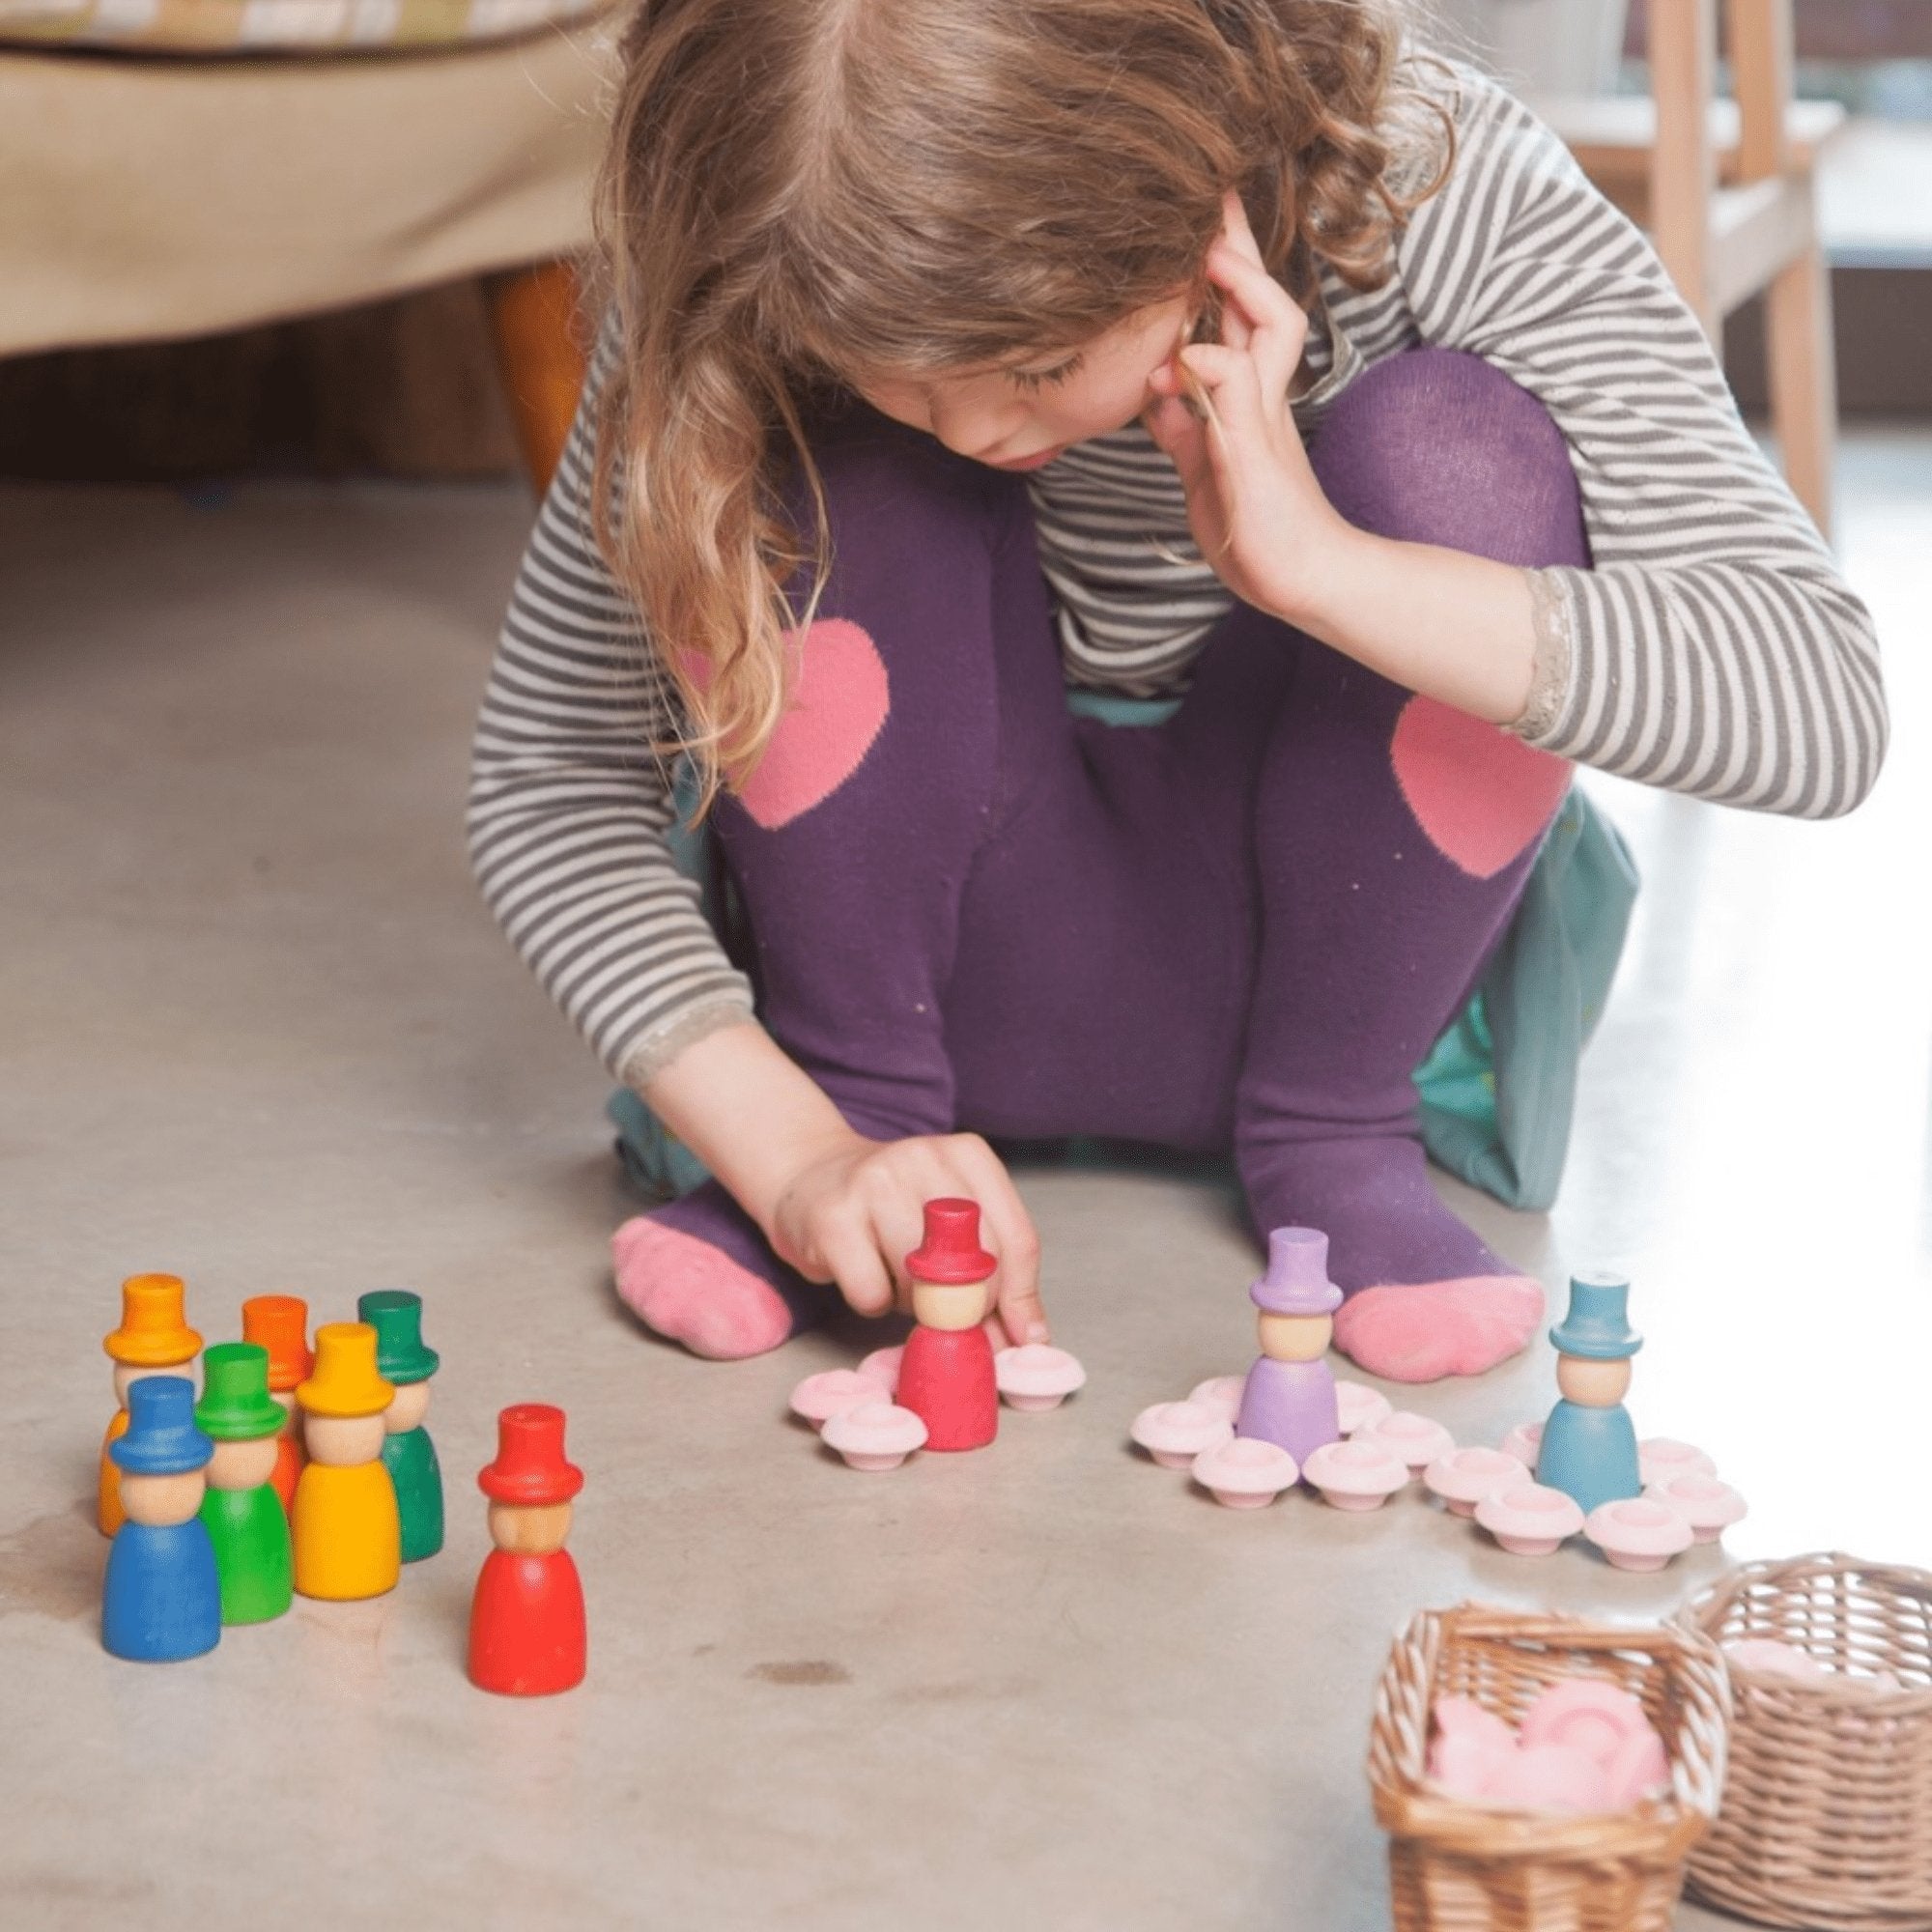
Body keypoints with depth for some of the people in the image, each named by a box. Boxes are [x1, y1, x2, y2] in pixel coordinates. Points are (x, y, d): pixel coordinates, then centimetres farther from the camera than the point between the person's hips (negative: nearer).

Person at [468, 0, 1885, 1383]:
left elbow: (1824, 706, -30)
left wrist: (1316, 565, -40)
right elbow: (545, 775, -15)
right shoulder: (763, 310, -20)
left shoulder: (1443, 198, -23)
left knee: (1464, 449, -27)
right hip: (955, 953, 0)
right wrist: (798, 1153, -28)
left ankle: (1329, 1132, -9)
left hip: (1313, 935, 0)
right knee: (825, 479, -27)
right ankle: (857, 1094, -9)